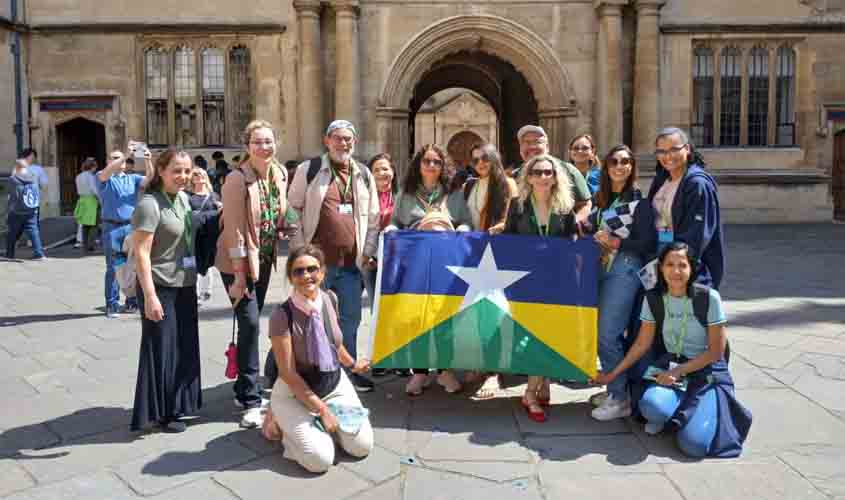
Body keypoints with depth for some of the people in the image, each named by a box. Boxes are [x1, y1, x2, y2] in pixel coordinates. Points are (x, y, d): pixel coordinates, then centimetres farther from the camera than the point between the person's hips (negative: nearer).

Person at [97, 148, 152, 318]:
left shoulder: (133, 178, 14)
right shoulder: (103, 178, 6)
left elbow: (149, 179, -2)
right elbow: (107, 172, -16)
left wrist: (148, 161, -18)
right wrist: (126, 155, -22)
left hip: (131, 226, 3)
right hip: (112, 227, -3)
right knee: (113, 267, -1)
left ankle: (132, 302, 14)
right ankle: (111, 305, 4)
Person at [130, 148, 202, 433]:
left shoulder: (183, 197, 8)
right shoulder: (150, 204, -17)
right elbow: (141, 253, -20)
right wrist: (149, 296, -23)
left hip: (185, 284, 8)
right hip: (161, 287, -8)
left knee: (185, 345, 15)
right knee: (162, 348, 3)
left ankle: (178, 403, 31)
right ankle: (161, 412, 17)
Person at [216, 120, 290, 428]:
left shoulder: (280, 174, 3)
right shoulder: (237, 179, -17)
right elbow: (234, 229, -19)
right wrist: (239, 275, -19)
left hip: (264, 260, 7)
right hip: (239, 262, -7)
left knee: (251, 324, 14)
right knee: (250, 324, -10)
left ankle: (244, 389, 27)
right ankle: (250, 400, 0)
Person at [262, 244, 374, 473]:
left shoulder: (330, 298, -8)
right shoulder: (282, 314, -24)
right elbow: (288, 374, -21)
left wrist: (352, 364, 24)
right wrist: (322, 409, -19)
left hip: (335, 383, 5)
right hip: (295, 393, -5)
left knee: (362, 447, -4)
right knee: (320, 459, -18)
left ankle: (317, 424, 22)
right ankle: (282, 421, 10)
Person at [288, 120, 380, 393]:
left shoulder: (363, 174, 12)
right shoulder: (309, 169, 0)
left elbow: (373, 217, 15)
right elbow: (294, 209, 1)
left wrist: (369, 251, 8)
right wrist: (301, 250, -4)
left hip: (351, 263, 4)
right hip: (317, 260, -4)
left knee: (351, 317, 12)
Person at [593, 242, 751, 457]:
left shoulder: (709, 297, -15)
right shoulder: (654, 299, -5)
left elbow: (716, 351, -9)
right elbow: (642, 344, 4)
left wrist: (677, 372, -15)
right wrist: (613, 374, 4)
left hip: (707, 372, -2)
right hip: (670, 366, 2)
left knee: (694, 444, -21)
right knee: (651, 407, -33)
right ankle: (665, 415, 4)